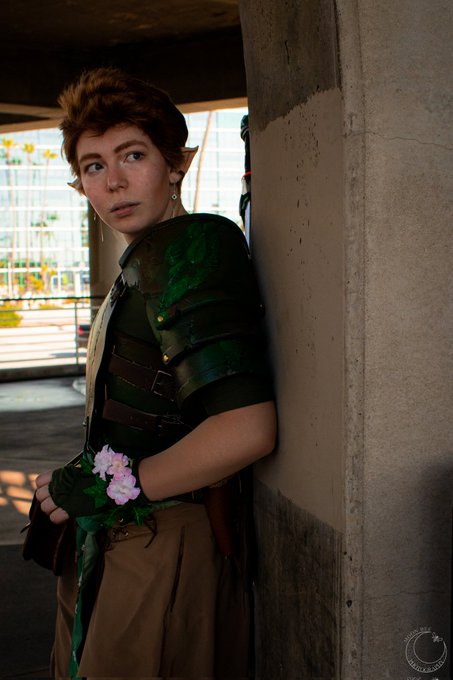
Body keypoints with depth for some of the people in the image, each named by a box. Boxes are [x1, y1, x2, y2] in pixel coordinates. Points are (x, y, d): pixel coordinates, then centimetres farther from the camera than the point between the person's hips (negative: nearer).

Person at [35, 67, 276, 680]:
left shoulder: (189, 246, -18)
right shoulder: (144, 263, 12)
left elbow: (247, 429, -28)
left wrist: (107, 488, -18)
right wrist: (78, 489, 11)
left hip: (168, 550, -9)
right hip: (122, 543, 9)